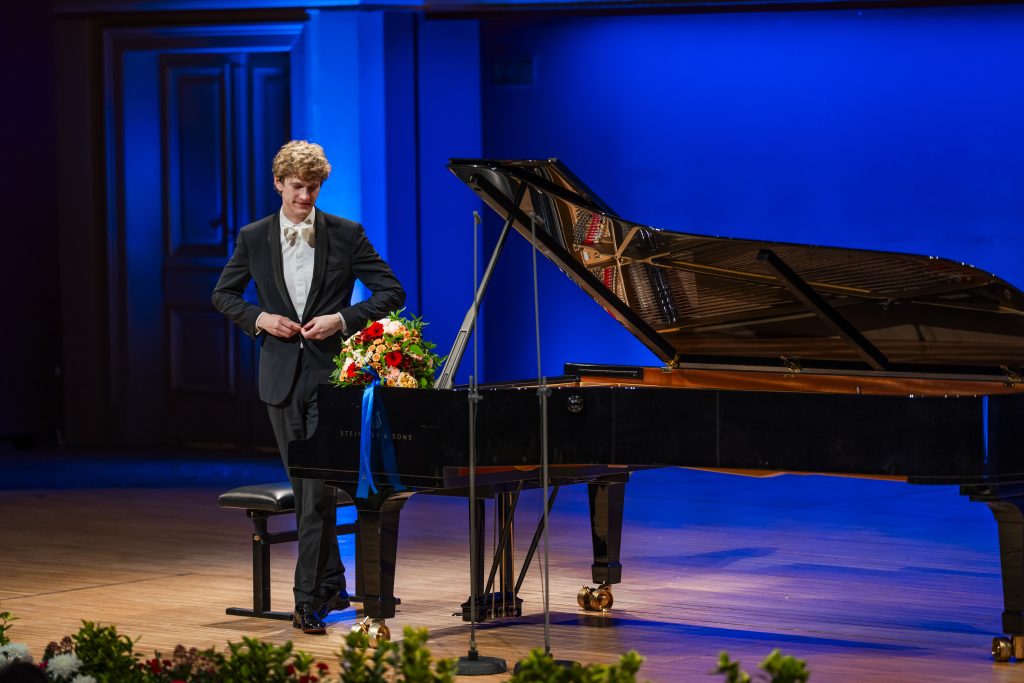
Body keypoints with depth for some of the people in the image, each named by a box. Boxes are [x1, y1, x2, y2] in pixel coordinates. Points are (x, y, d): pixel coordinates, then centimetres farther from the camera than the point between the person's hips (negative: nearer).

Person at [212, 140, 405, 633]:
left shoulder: (346, 235, -2)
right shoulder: (253, 239, 4)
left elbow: (391, 293, 0)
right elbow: (223, 295, 14)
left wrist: (343, 319, -14)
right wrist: (259, 319, -5)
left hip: (329, 373, -3)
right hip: (282, 375, 3)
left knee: (318, 489, -12)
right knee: (303, 489, 9)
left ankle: (309, 601, -11)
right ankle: (333, 586, 23)